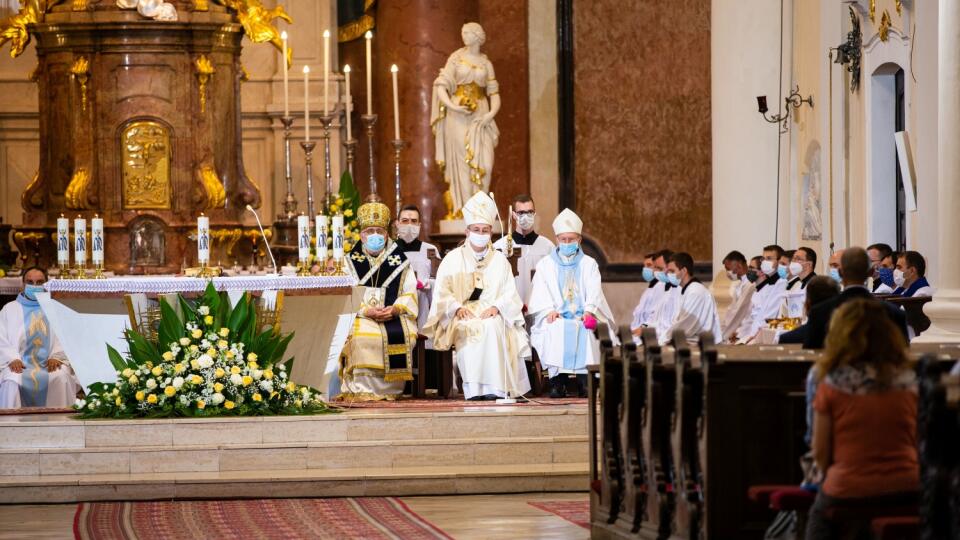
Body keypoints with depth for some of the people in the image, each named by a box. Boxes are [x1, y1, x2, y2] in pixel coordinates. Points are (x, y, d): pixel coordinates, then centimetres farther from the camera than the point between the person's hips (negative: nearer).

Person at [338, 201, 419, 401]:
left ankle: (391, 389, -21)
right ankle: (363, 390, -31)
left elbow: (410, 294, 7)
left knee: (404, 334, -30)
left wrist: (395, 309, -14)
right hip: (360, 315, -1)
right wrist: (367, 311, -16)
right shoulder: (351, 262, 12)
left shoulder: (400, 262, 15)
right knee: (361, 336, -35)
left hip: (394, 315, 1)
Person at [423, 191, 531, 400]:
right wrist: (457, 307, -14)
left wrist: (496, 307, -12)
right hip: (462, 319, -1)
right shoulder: (453, 259, 14)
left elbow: (510, 295, 8)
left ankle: (493, 388, -38)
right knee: (469, 330, -36)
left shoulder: (500, 260, 17)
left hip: (493, 316, 1)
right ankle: (474, 389, -40)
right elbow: (441, 293, 5)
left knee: (491, 327, -35)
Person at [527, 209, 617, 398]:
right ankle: (558, 381, -39)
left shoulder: (589, 264, 18)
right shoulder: (545, 265, 18)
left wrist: (589, 311, -16)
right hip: (556, 317, 0)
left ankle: (584, 380, -37)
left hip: (582, 316, 0)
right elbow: (541, 293, 4)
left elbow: (594, 291, 4)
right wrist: (550, 310, -16)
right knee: (554, 330, -35)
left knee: (586, 330, -35)